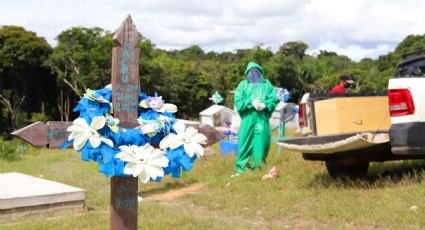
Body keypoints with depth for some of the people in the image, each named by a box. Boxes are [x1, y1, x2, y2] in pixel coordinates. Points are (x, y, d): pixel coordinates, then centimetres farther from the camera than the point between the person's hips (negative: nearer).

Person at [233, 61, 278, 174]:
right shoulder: (243, 84, 12)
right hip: (248, 118, -1)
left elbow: (274, 100, 5)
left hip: (262, 118, 2)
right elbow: (238, 101, 0)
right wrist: (251, 103, -15)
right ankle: (241, 165, 4)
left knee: (262, 141, 1)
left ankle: (258, 164, 16)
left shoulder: (266, 84, 16)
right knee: (246, 141, -3)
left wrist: (265, 105, -14)